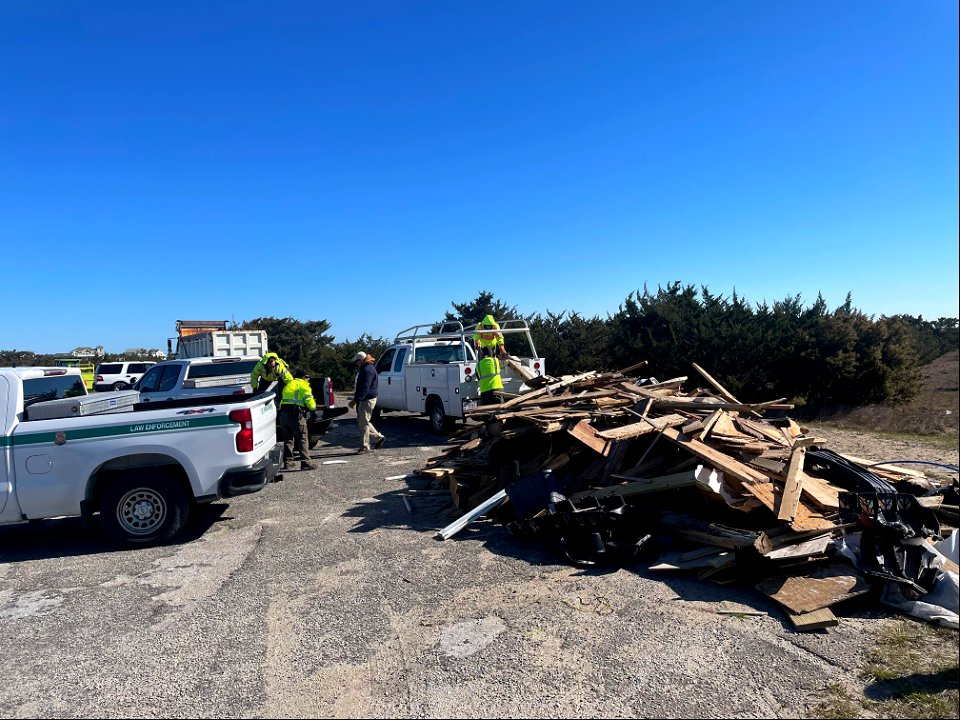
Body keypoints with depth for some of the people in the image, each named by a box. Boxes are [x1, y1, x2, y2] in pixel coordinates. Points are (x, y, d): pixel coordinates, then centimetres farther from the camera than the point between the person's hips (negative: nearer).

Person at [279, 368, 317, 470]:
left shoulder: (288, 385, 25)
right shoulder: (303, 385, 2)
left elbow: (284, 400, 20)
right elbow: (310, 404, -5)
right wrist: (314, 406, 14)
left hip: (283, 413, 7)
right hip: (296, 414, -7)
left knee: (288, 439, 16)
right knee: (303, 439, -4)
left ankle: (287, 462, 18)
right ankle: (305, 463, -8)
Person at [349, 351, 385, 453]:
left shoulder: (368, 370, -18)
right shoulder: (365, 369, 17)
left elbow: (365, 388, -25)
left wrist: (355, 400, -25)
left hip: (368, 400, -11)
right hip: (364, 399, 11)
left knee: (363, 423, -5)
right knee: (362, 422, 17)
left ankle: (364, 447, 2)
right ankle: (379, 437, 23)